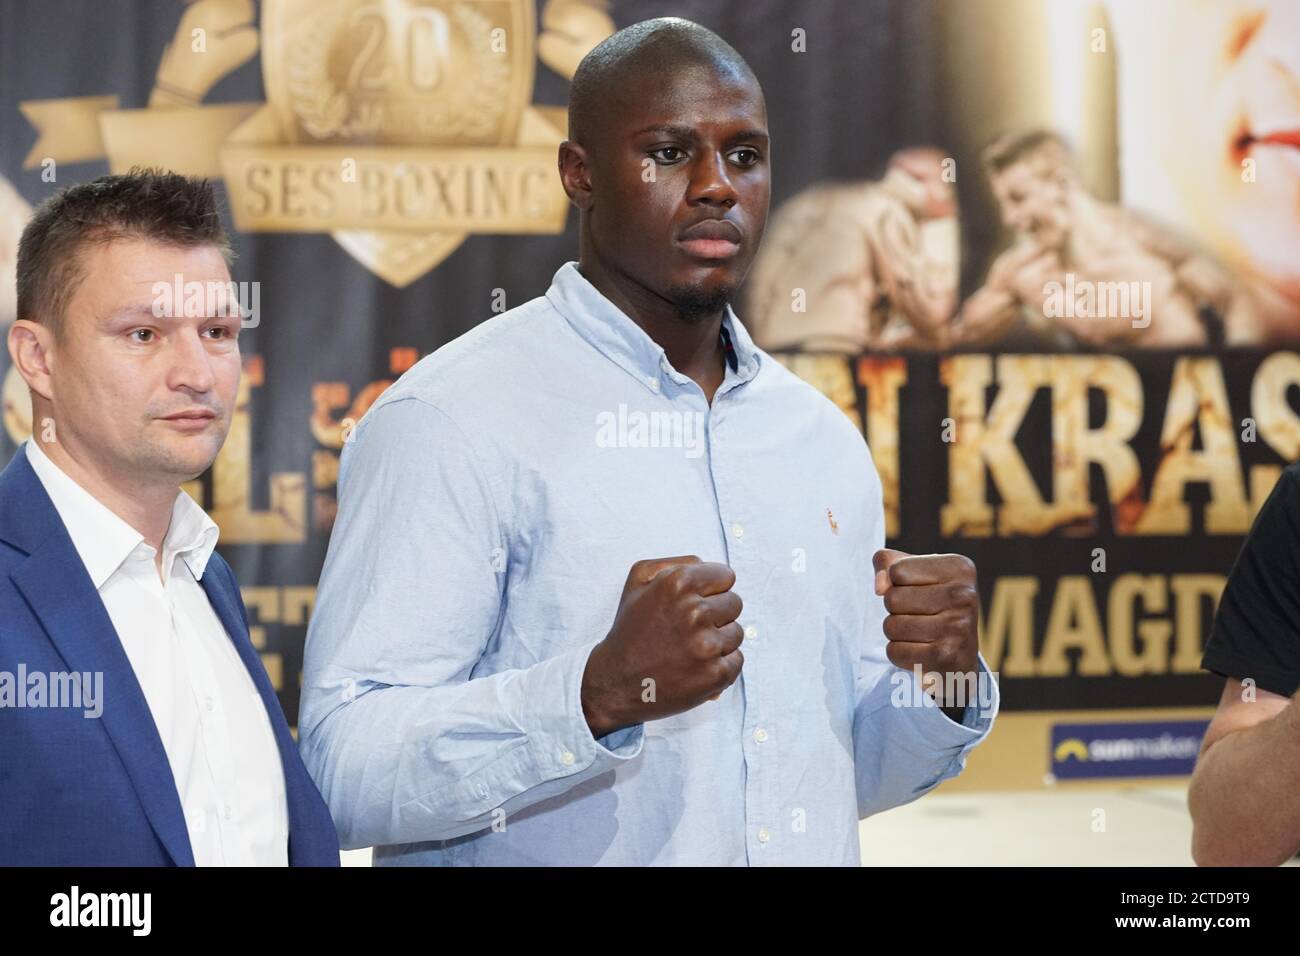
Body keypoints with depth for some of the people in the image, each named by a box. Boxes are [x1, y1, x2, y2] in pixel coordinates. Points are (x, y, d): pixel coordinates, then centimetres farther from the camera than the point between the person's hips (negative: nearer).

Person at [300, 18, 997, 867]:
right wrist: (601, 693, -32)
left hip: (813, 848, 5)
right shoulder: (452, 423, -14)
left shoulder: (824, 439, 6)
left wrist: (945, 689, -5)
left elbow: (842, 770, 14)